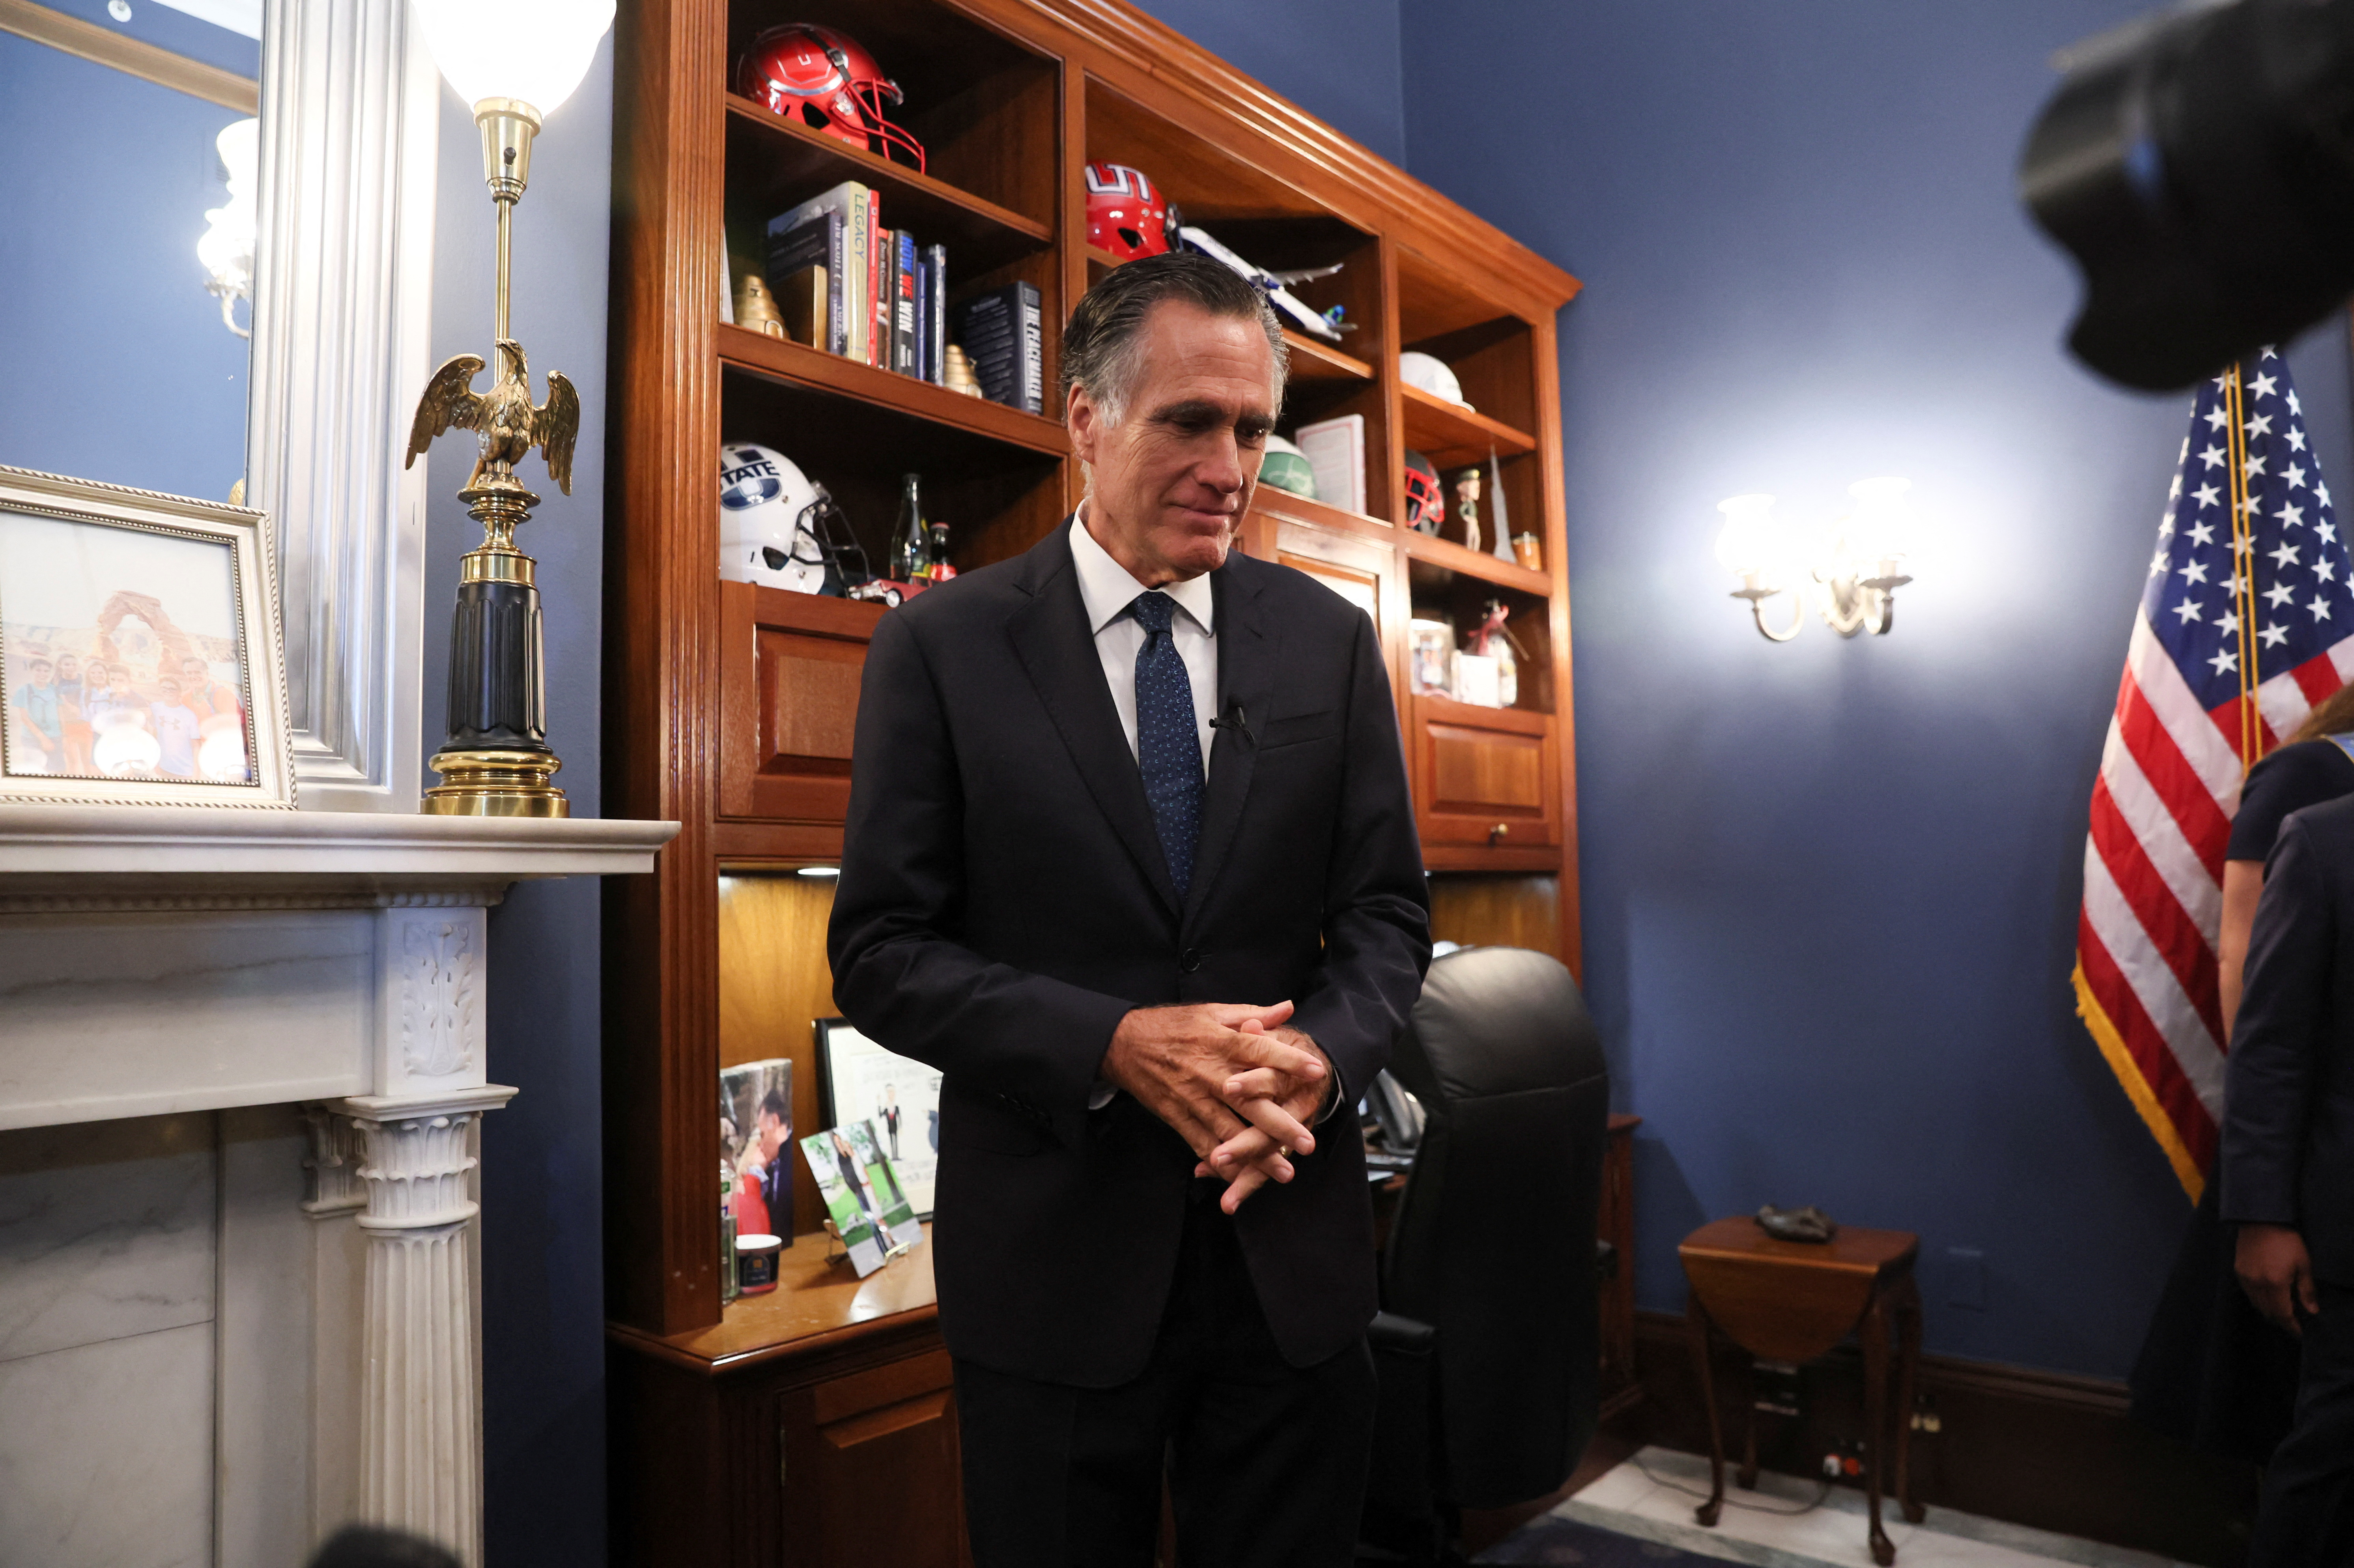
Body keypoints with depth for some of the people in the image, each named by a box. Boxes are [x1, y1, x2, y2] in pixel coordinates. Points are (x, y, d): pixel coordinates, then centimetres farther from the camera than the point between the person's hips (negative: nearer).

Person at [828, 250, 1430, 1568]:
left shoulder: (1332, 641, 3)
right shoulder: (941, 647, -5)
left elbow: (1386, 911, 4)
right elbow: (882, 952, -8)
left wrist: (1317, 1055, -17)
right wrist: (1115, 1045, -21)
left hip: (1293, 1249, 3)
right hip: (1053, 1259, -2)